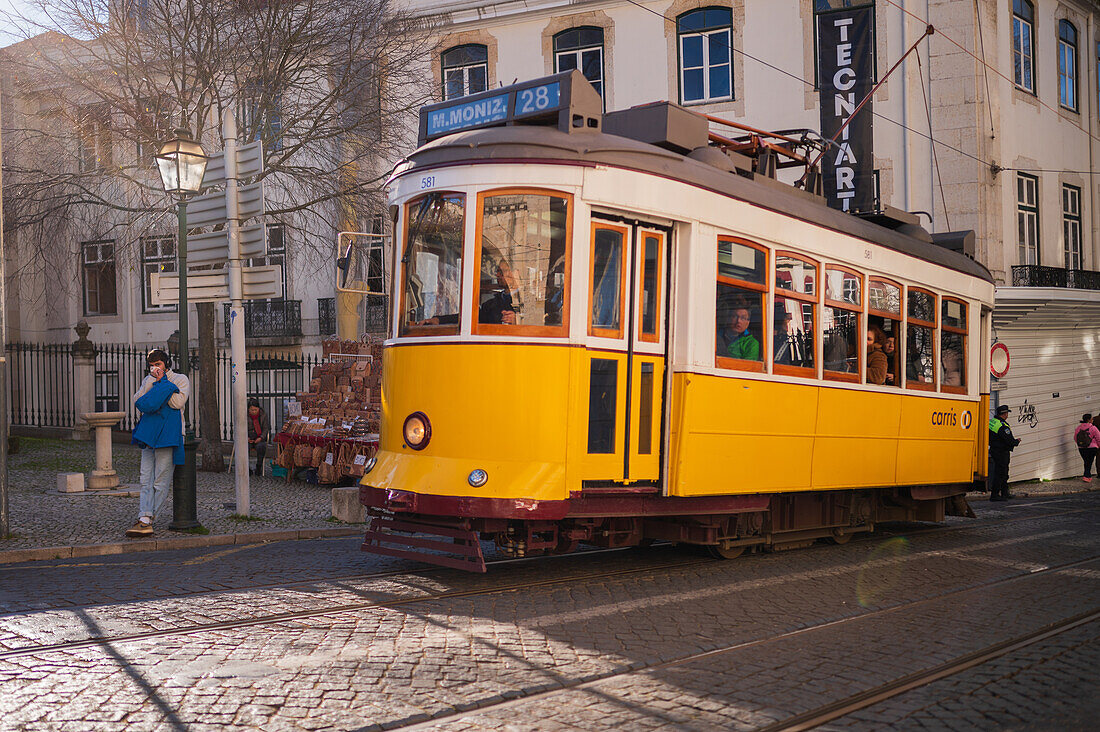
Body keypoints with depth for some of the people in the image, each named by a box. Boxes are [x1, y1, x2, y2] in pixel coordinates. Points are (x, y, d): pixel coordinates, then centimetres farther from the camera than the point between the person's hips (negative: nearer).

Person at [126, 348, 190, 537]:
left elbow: (178, 402, -12)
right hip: (148, 434, 5)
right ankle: (145, 521, -8)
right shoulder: (148, 380, 20)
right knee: (146, 480, -3)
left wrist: (161, 382, -5)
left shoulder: (180, 379, 5)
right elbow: (137, 402, 4)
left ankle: (145, 520, -1)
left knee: (160, 481, -5)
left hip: (168, 434, -5)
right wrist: (152, 381, -4)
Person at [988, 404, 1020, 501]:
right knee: (1000, 473, -6)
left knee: (1004, 473, 19)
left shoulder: (992, 420, 5)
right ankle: (994, 495, -5)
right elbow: (1010, 441, -21)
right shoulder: (1003, 426, -23)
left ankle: (1004, 494, 28)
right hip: (1002, 452, -10)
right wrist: (1017, 441, 1)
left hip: (993, 449, 10)